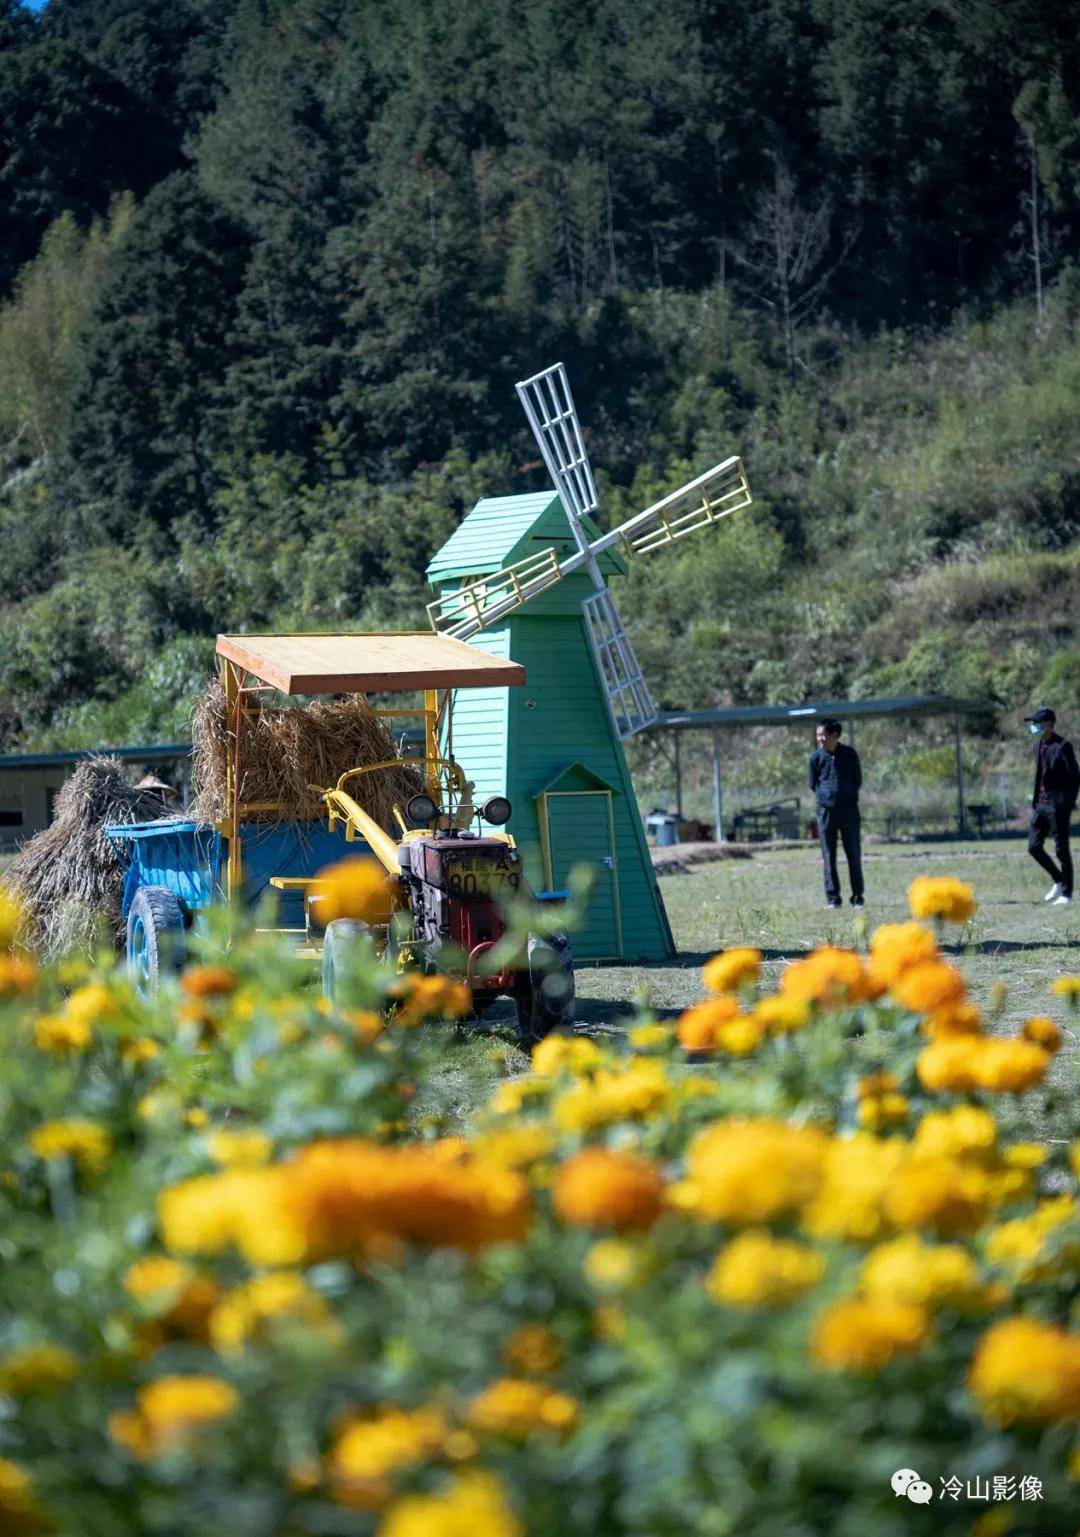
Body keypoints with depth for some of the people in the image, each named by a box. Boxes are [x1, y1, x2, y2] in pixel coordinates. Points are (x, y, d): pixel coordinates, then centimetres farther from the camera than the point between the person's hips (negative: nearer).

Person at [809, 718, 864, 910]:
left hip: (849, 809, -1)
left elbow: (857, 780, 9)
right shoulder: (816, 757, 3)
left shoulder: (849, 754, 1)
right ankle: (833, 898, 5)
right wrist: (825, 795, 1)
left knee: (854, 854, 1)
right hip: (826, 810, 1)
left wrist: (848, 796, 1)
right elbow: (813, 784, 11)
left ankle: (858, 897, 7)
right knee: (829, 857, 1)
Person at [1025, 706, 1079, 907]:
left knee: (1061, 849, -2)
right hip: (1041, 805, 8)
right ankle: (1059, 881, 23)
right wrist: (1035, 802, 15)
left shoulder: (1062, 747, -12)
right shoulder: (1039, 746, 13)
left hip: (1058, 805, -8)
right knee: (1034, 847, 7)